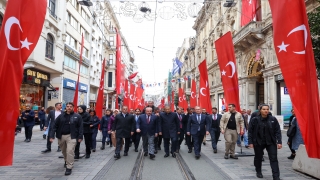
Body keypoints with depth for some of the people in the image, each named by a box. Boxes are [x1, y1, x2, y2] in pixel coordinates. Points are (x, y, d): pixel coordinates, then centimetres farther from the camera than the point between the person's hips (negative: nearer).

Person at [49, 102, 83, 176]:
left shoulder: (77, 116, -2)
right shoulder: (61, 116, 4)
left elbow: (80, 127, -4)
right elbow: (54, 125, 1)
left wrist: (80, 137, -10)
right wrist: (52, 136, -7)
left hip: (71, 136, -4)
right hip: (61, 136, 4)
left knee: (70, 151, -12)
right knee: (64, 151, 20)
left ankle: (69, 167, -3)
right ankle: (66, 161, 48)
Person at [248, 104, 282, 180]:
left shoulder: (273, 119, -4)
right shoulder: (255, 120, -8)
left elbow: (277, 131, -1)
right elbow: (250, 132, -4)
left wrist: (279, 142, -8)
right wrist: (250, 142, -7)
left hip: (271, 142, 1)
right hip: (258, 142, 0)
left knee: (274, 159, -3)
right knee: (258, 158, 14)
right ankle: (258, 172, 36)